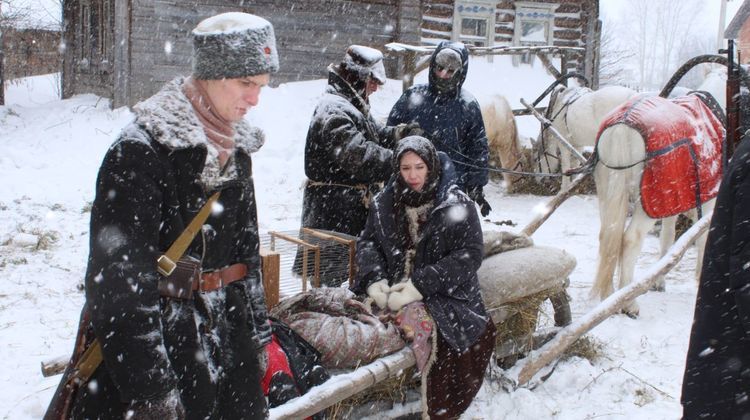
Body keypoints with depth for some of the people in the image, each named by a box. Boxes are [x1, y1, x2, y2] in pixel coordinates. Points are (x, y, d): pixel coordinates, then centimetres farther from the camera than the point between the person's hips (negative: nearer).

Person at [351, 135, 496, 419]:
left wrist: (420, 285, -19)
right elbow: (367, 242, 12)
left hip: (443, 296, -4)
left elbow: (469, 256, -9)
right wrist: (375, 280, -10)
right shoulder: (385, 203, 11)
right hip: (390, 290, 4)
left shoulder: (456, 205, -3)